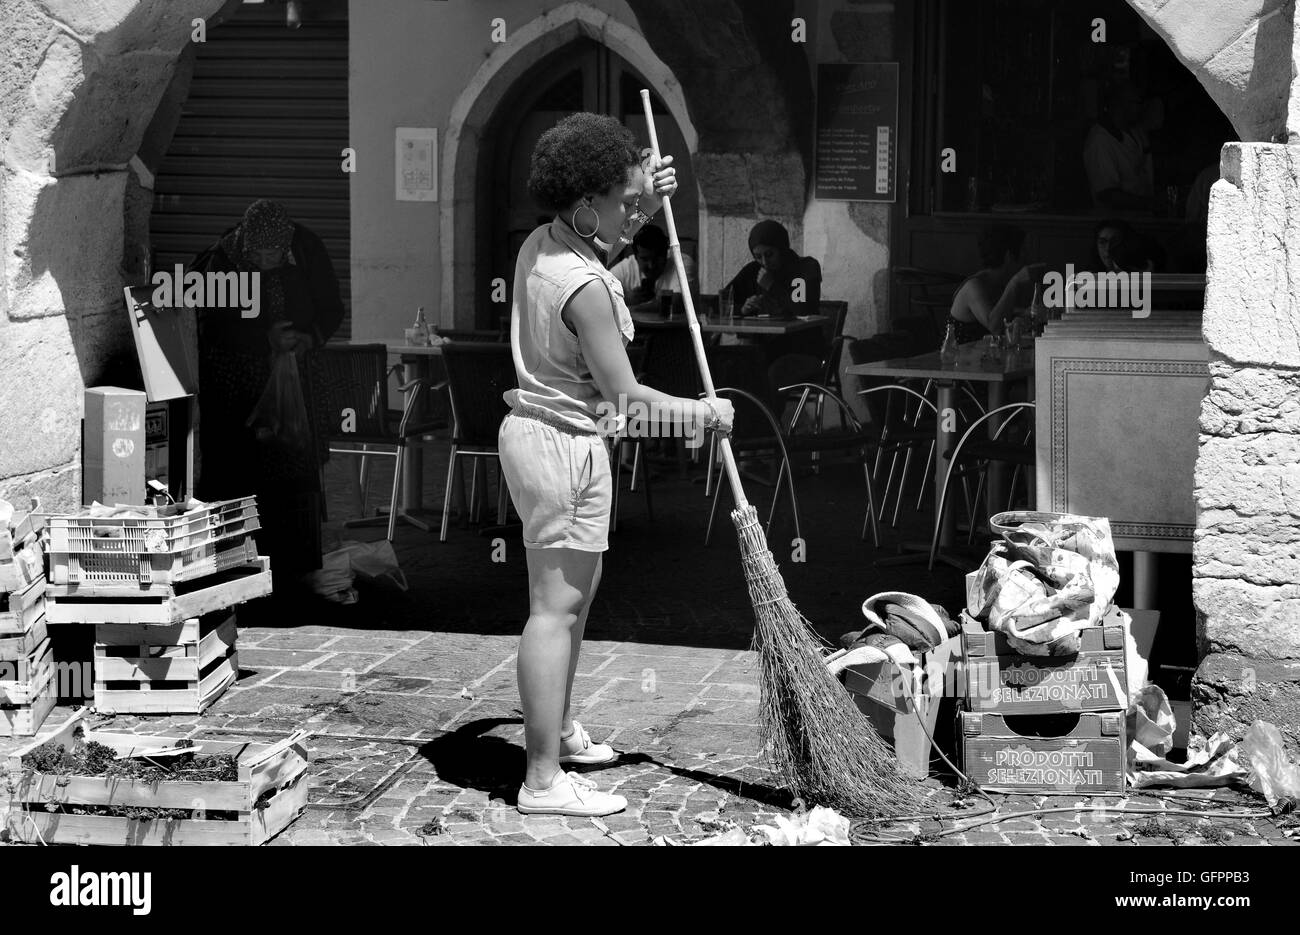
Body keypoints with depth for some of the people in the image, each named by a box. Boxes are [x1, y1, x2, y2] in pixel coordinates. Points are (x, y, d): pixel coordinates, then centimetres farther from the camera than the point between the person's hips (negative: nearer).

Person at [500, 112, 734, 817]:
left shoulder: (541, 245, 5)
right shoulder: (585, 288, -24)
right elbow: (624, 395, -19)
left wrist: (646, 210, 20)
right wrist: (698, 413, -4)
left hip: (532, 429, 10)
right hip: (564, 442, -10)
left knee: (576, 592, 24)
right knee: (555, 606, -9)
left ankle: (558, 730, 39)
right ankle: (544, 781, -7)